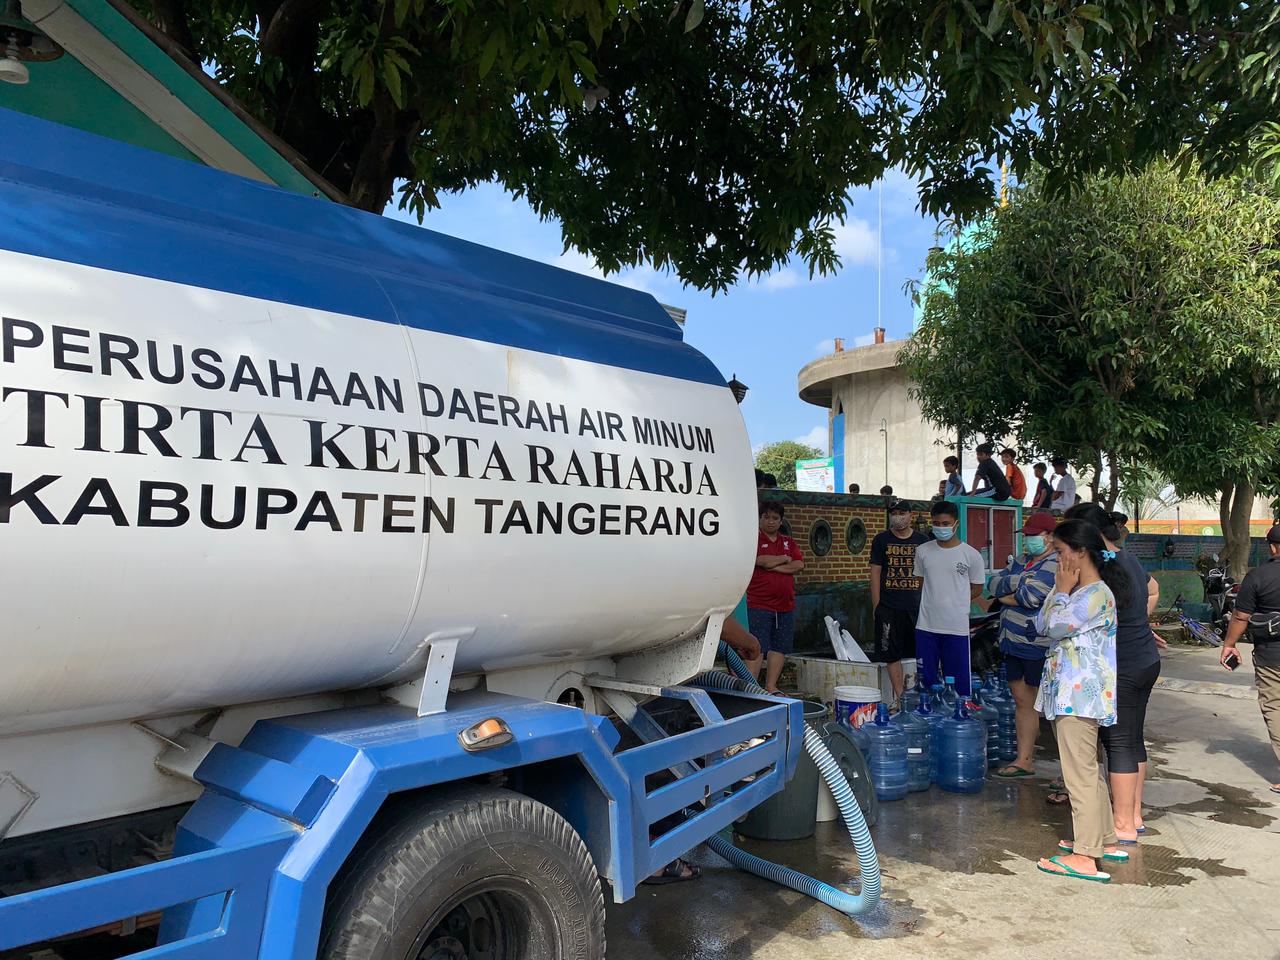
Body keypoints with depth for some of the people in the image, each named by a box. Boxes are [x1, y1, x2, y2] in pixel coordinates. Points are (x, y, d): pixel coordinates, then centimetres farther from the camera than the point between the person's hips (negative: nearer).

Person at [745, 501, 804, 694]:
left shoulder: (789, 541, 15)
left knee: (780, 646, 9)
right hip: (759, 604, -6)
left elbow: (799, 565, 1)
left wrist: (774, 566, -10)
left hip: (786, 604, 6)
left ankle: (771, 686, 18)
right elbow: (762, 561, -19)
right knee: (758, 647, -7)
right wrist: (785, 559, -2)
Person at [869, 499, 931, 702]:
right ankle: (899, 696, 11)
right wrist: (876, 607, -2)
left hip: (917, 607, 1)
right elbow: (875, 574, 2)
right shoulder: (881, 540, 4)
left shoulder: (922, 540, 7)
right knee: (892, 654, 3)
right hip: (889, 608, -1)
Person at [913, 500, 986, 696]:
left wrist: (952, 603, 1)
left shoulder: (971, 555, -1)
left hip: (956, 627, -3)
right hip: (926, 626, 3)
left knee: (959, 682, 2)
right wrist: (932, 603, 7)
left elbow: (977, 589, 6)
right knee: (925, 680, 8)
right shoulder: (923, 551, 7)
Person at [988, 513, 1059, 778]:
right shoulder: (1021, 562, 17)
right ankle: (1024, 759, 19)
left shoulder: (1055, 565, -11)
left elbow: (1030, 597, -22)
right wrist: (1021, 580, -11)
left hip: (1038, 647, -8)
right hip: (1014, 644, 9)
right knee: (1023, 701, 13)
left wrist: (1004, 596, -3)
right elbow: (994, 584, 6)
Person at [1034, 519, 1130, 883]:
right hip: (1067, 690, 11)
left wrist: (1062, 591, -9)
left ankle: (1085, 857, -1)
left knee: (1079, 773, -7)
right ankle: (1106, 840, 30)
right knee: (1086, 770, 19)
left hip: (1081, 693, -11)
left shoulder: (1098, 594, -16)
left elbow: (1055, 625, -19)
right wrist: (1060, 591, 4)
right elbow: (1041, 625, 11)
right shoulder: (1077, 590, 15)